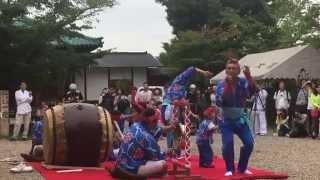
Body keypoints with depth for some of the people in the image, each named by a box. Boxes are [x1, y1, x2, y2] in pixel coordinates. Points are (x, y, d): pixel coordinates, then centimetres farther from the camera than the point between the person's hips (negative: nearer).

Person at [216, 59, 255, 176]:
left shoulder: (243, 82, -7)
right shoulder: (221, 84, -10)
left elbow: (251, 91, -27)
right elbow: (219, 101, -24)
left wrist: (249, 77, -42)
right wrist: (228, 85, -31)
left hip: (240, 119, 2)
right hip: (226, 120, -2)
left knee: (249, 143, -3)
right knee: (227, 144, -14)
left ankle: (242, 167, 19)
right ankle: (230, 169, 7)